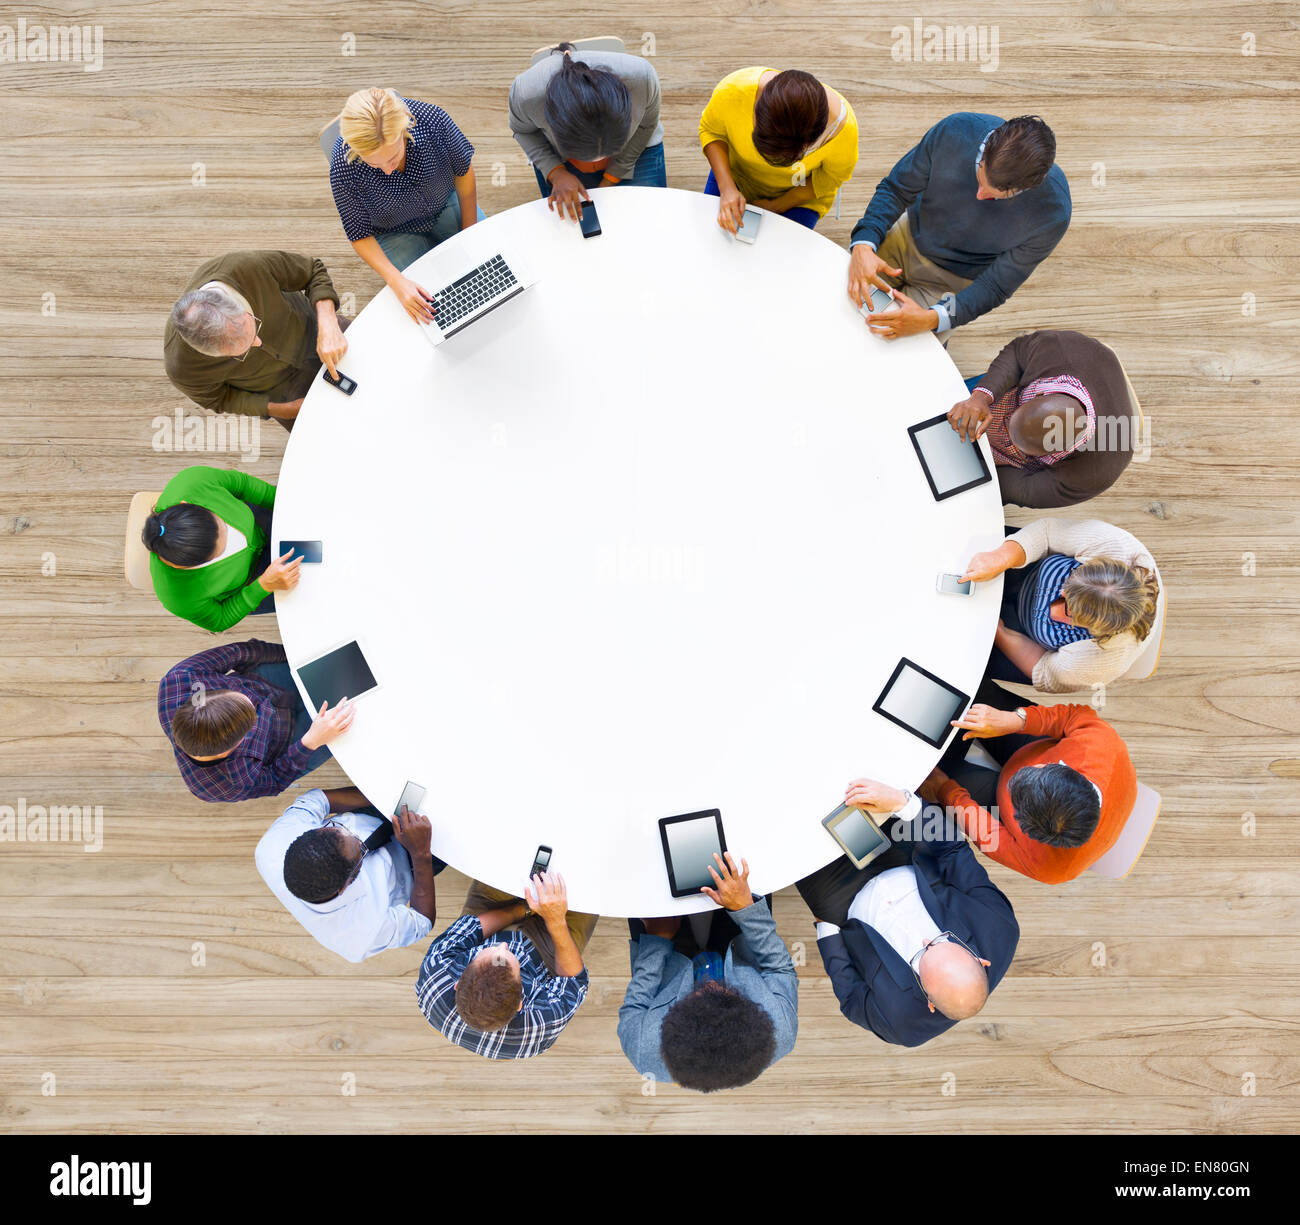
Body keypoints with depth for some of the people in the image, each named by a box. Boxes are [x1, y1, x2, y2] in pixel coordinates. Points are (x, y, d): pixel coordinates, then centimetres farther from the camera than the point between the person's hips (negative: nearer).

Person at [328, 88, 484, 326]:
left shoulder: (432, 119, -31)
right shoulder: (343, 168, -33)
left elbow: (464, 172, -10)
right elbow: (360, 235, -18)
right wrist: (397, 282, -33)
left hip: (445, 206, 3)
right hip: (396, 233, -2)